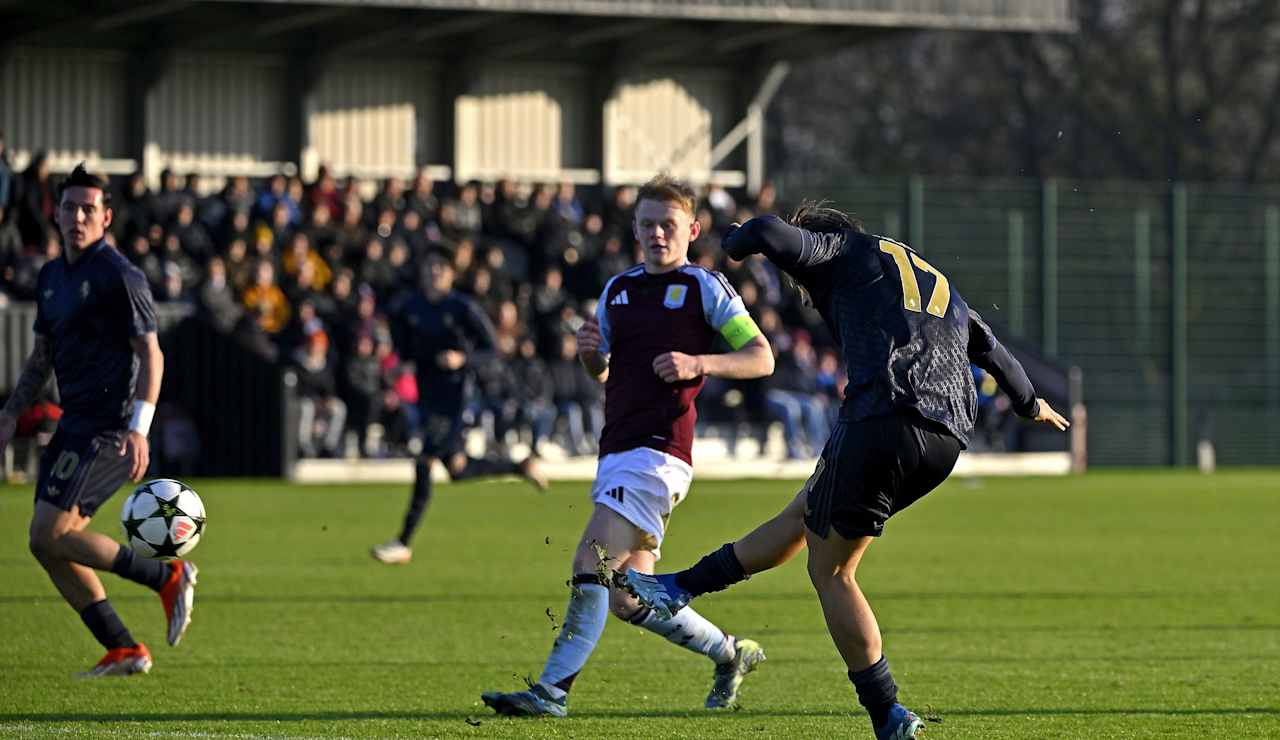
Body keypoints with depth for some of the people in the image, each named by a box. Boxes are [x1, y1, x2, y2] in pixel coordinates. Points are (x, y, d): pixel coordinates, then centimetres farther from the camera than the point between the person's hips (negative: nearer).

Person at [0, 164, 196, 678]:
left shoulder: (119, 277, -11)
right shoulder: (52, 276, 15)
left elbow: (151, 354, -14)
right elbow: (42, 355, 25)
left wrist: (139, 429, -23)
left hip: (110, 427, -9)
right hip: (75, 424, 9)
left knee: (48, 535, -16)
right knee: (51, 545, 3)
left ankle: (168, 578, -7)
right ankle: (123, 650, 6)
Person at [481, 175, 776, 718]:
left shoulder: (705, 287, 0)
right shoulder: (617, 290, 19)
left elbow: (761, 358, -3)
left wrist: (698, 363, -18)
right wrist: (589, 353, 5)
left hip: (658, 450, -8)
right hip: (616, 450, 8)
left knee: (590, 566, -18)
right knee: (626, 600, 6)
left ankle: (553, 690, -18)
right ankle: (730, 654, 25)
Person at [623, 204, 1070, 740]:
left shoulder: (847, 252, 11)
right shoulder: (941, 286, 32)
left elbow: (769, 234, -5)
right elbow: (993, 350, 43)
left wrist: (734, 245, 18)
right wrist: (1031, 404, 61)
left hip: (881, 421, -8)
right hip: (946, 439, 8)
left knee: (829, 570, 7)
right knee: (805, 513, 23)